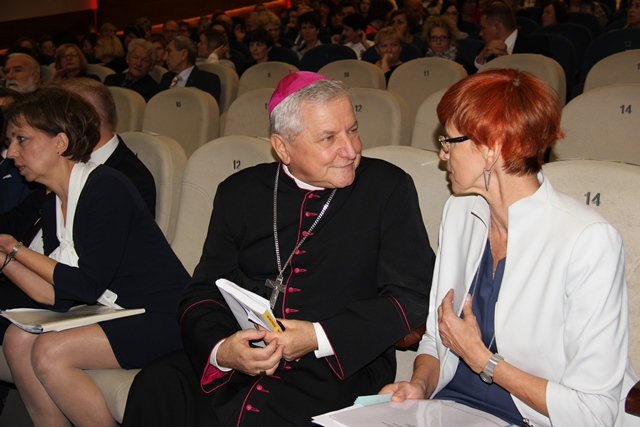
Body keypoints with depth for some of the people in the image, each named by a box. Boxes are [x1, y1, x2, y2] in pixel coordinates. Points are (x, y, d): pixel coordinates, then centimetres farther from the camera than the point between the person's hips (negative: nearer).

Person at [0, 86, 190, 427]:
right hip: (117, 314, 8)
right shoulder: (53, 206, 10)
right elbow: (57, 296, 5)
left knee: (50, 351, -21)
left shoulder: (105, 188, -15)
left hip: (164, 319, -8)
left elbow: (87, 286, -18)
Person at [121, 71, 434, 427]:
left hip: (341, 367, -3)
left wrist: (319, 337, -16)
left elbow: (413, 295, -4)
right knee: (156, 387, -24)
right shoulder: (240, 193, 9)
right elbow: (204, 291, 8)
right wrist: (220, 349, -15)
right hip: (239, 360, 3)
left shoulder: (389, 188, 1)